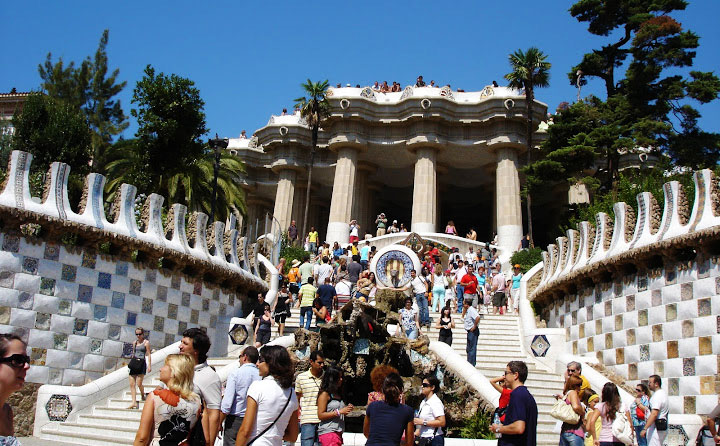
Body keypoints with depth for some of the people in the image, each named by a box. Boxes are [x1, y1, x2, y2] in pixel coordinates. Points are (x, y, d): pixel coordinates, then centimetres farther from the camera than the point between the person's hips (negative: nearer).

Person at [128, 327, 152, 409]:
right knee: (132, 384, -3)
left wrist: (149, 365, -9)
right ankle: (134, 402, -2)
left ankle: (143, 396, 21)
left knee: (139, 384, -7)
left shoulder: (146, 342, 1)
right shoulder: (134, 342, 15)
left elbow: (148, 354, -3)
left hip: (142, 363, -5)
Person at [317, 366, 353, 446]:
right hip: (327, 432, -7)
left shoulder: (338, 394, 15)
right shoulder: (325, 394, -7)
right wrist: (339, 412, -16)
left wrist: (346, 410, 6)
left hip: (338, 432, 8)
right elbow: (320, 415, -13)